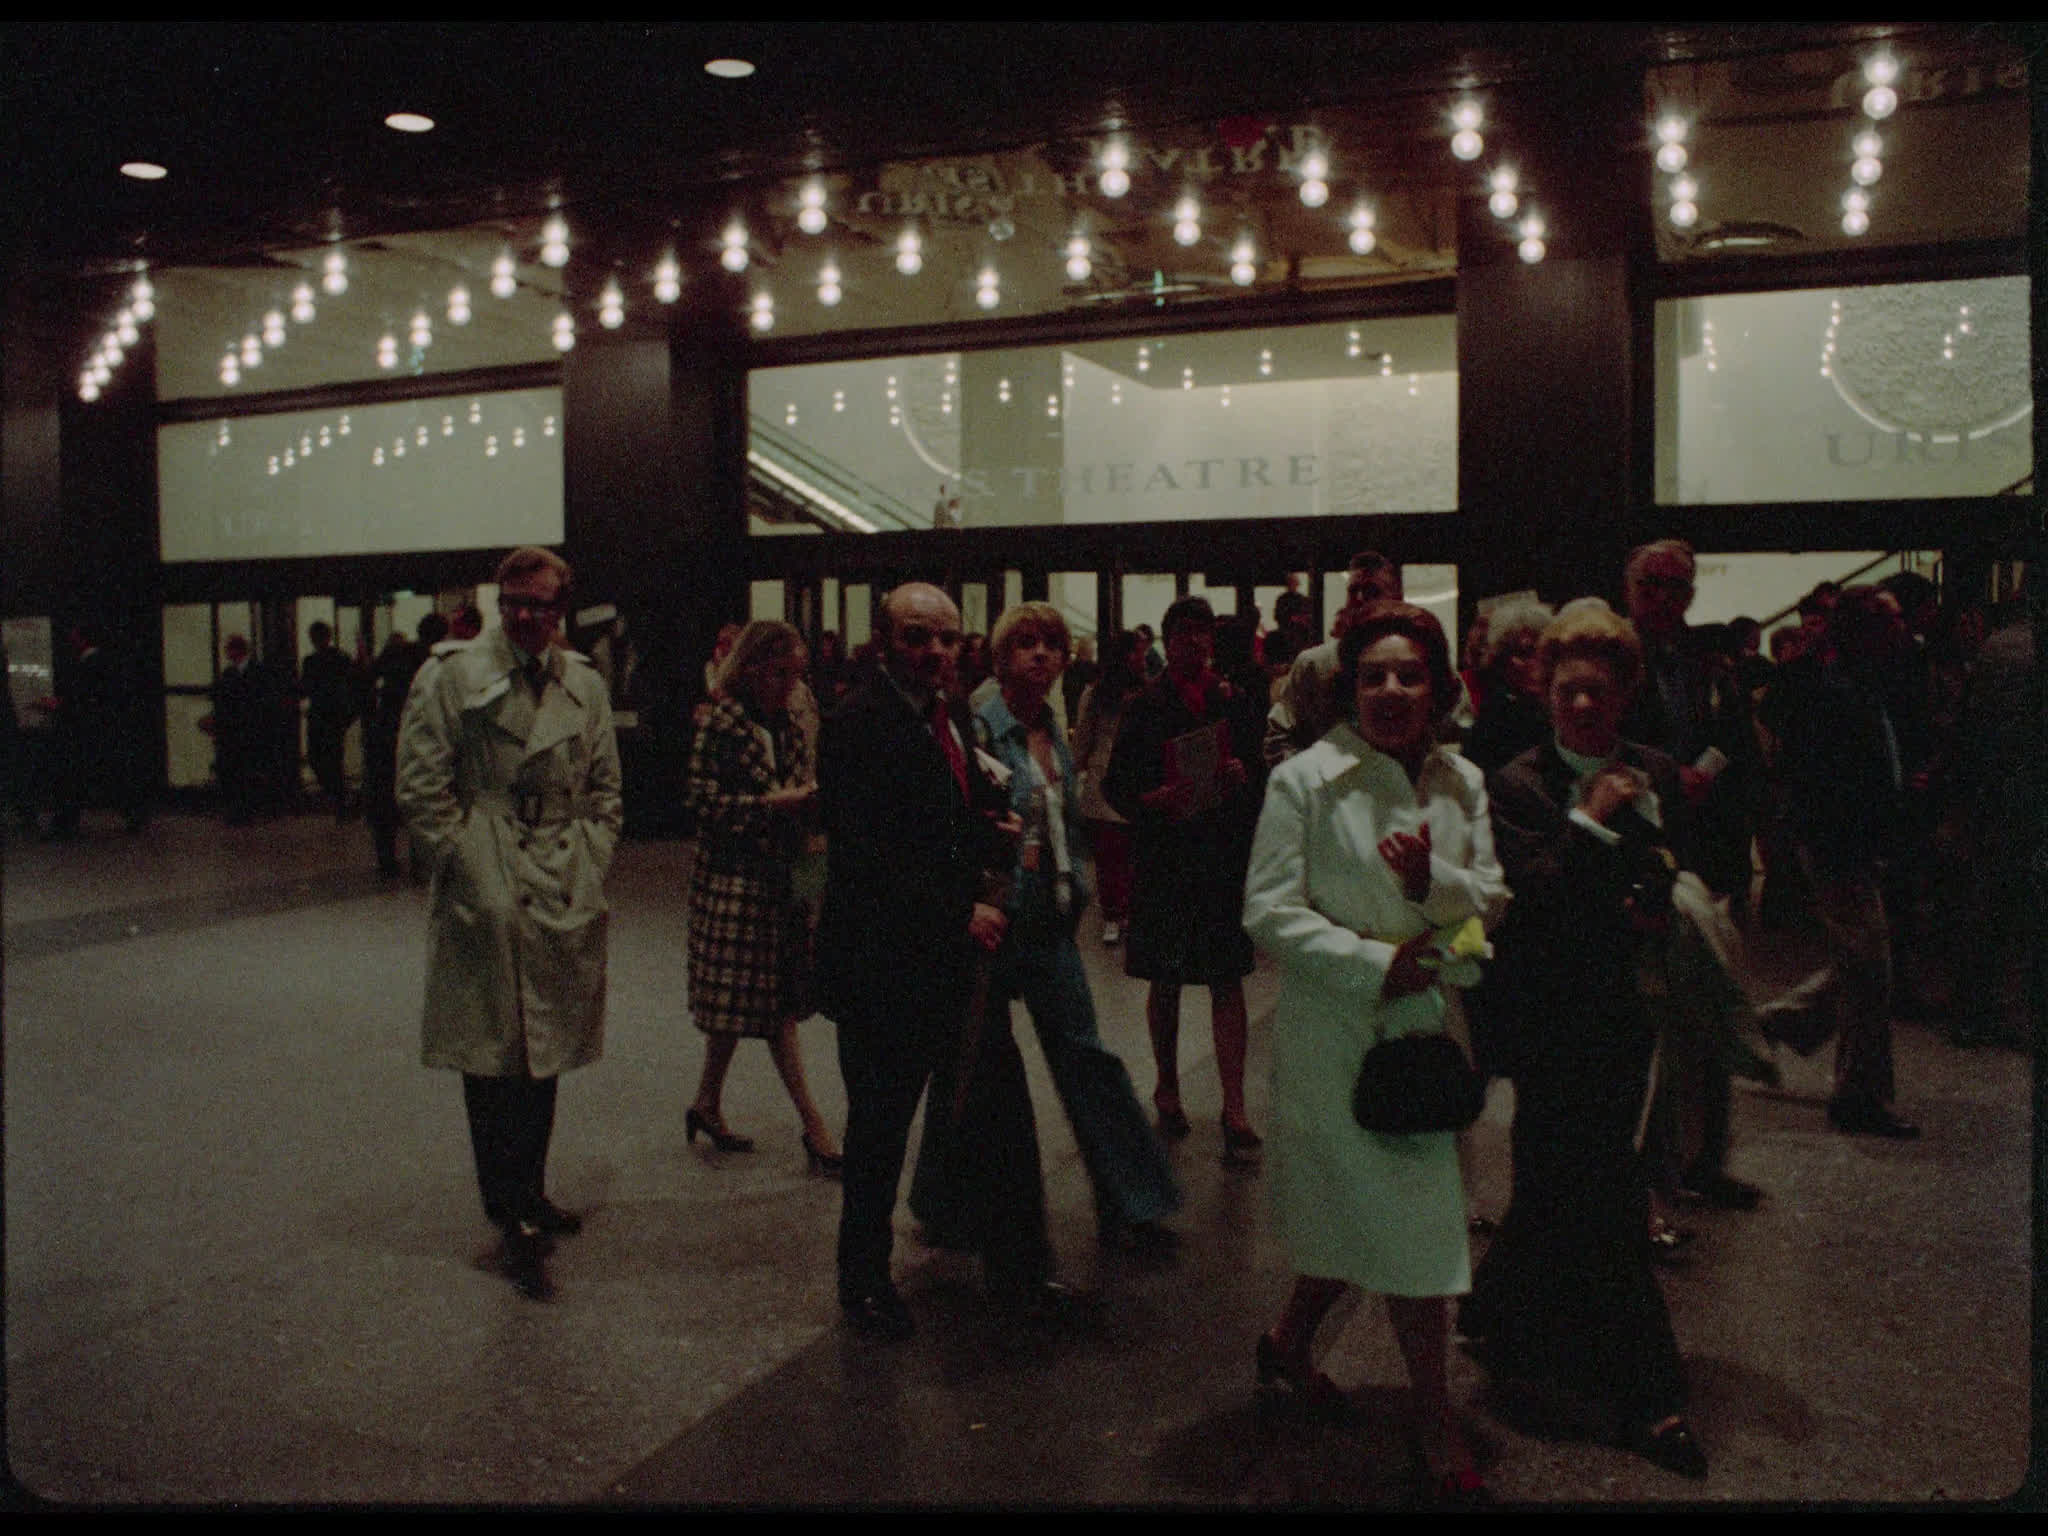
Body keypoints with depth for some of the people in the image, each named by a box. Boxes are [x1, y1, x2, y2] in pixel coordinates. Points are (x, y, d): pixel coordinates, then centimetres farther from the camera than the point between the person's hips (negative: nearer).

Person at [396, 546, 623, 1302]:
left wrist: (588, 868, 2)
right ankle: (514, 1219, 7)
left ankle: (529, 1194, 30)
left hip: (563, 898, 5)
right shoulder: (450, 675, -4)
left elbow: (604, 792, 14)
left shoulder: (584, 686, 9)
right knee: (493, 1058, -2)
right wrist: (473, 873, -11)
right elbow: (422, 790, -6)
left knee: (544, 1055, 15)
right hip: (485, 901, -5)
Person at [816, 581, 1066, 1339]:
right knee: (880, 1133, 10)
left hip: (959, 955, 7)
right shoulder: (858, 725, -15)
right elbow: (868, 854, -21)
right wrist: (959, 912, -19)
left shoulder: (949, 718, 11)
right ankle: (865, 1282, 30)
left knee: (1000, 1118, 9)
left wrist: (994, 831, 1)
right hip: (885, 967, -7)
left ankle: (1016, 1274, 24)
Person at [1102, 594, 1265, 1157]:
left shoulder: (1235, 702, 6)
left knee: (1228, 982, -1)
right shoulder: (1145, 707, 1)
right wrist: (1153, 800, -17)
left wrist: (1244, 777, -12)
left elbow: (1263, 774, 9)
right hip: (1164, 860, -1)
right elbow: (1114, 784, 1)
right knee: (1165, 983, 11)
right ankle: (1167, 1086, 29)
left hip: (1227, 857, 1)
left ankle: (1234, 1107, 1)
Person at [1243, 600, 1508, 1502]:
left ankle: (1288, 1343, 41)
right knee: (1408, 1221, 0)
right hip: (1339, 1030, -6)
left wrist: (1433, 882, -16)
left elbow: (1493, 900, 5)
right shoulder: (1306, 779, -11)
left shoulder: (1461, 783, 6)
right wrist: (1376, 963, -19)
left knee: (1362, 1215, 16)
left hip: (1429, 1021, 6)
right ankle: (1435, 1420, 18)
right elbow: (1269, 913, -13)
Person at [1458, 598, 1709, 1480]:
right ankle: (1647, 1397, 8)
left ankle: (1498, 1315, 38)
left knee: (1565, 1182, 17)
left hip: (1627, 1007, 6)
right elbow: (1529, 898, -18)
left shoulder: (1655, 776, 6)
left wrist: (1657, 906, -6)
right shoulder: (1518, 787, -10)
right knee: (1604, 1202, -3)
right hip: (1555, 1016, -6)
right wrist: (1593, 822, -20)